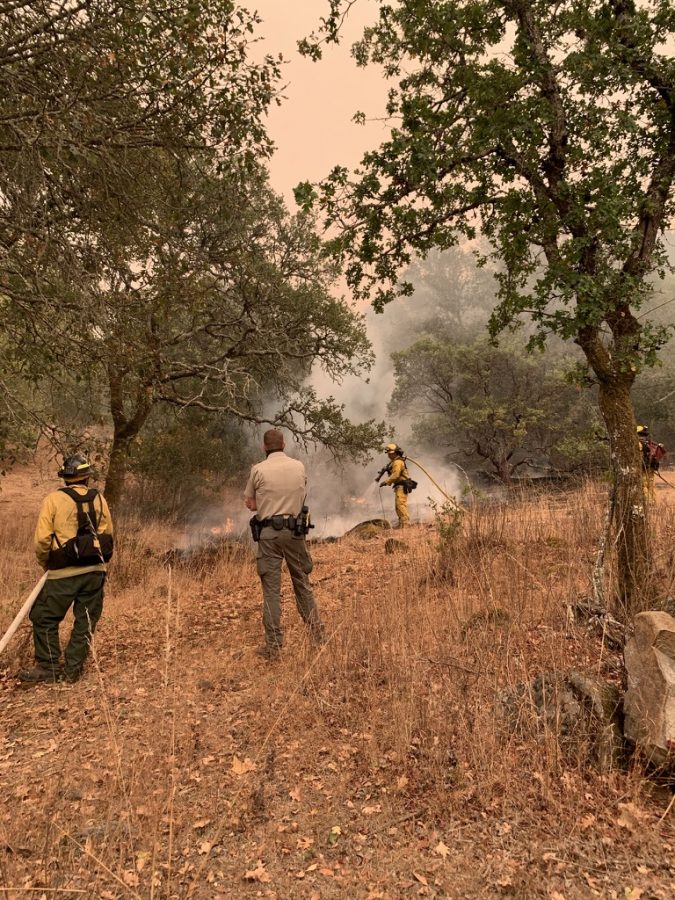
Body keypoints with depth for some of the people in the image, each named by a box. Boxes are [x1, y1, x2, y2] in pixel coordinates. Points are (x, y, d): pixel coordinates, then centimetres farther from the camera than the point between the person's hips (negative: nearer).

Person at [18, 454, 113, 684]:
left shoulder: (54, 499, -7)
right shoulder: (99, 499, 3)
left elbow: (42, 539, -10)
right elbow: (108, 535, 7)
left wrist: (46, 563, 8)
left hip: (64, 572, -4)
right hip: (95, 570, 4)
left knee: (45, 618, 12)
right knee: (86, 621, 13)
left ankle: (49, 667, 16)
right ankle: (73, 668, 18)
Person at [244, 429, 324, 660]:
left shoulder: (258, 469, -5)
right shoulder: (299, 466, 3)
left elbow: (250, 504, 3)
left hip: (268, 533, -2)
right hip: (295, 531, 3)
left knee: (271, 588, 3)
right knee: (302, 583, 16)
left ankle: (273, 645, 7)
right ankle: (316, 633, 23)